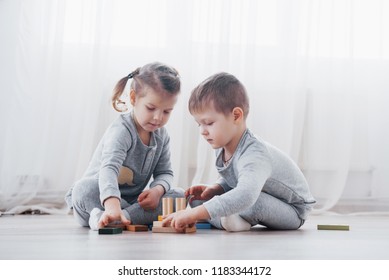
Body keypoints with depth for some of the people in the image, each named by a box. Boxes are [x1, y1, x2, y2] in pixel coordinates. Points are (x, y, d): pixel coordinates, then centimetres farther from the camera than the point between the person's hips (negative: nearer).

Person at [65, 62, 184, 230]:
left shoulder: (161, 135, 1)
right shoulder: (122, 130, -24)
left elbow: (165, 172, 6)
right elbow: (109, 168, -41)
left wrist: (158, 189, -21)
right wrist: (112, 206, -60)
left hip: (132, 200, 7)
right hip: (102, 197, -6)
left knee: (178, 196, -16)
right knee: (85, 188, -37)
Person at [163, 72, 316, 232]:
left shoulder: (254, 155, -37)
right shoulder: (222, 146, -8)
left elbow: (246, 196, -56)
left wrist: (194, 213, -60)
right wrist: (214, 189, -12)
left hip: (293, 211, -8)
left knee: (255, 202, -41)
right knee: (195, 197, -1)